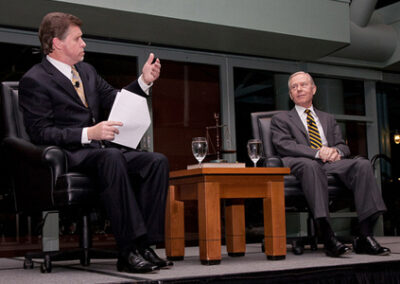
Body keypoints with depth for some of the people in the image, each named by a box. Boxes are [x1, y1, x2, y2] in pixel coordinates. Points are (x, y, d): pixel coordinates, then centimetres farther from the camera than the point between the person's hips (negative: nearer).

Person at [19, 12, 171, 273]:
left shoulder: (87, 71, 21)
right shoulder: (34, 81, -3)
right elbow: (40, 132, -12)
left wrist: (145, 81, 7)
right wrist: (88, 133, -21)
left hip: (101, 148, 8)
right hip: (68, 156, -7)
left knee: (157, 161, -17)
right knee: (111, 158, -39)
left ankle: (144, 245, -22)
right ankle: (128, 251, -38)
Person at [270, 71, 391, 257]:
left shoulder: (328, 119, 32)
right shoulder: (281, 119, 18)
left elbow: (343, 146, 21)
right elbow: (284, 145, -1)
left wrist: (336, 151, -6)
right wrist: (317, 152, -16)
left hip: (331, 164, 4)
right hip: (298, 165, -4)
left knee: (363, 164, -27)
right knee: (310, 165, -41)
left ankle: (365, 236, -32)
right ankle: (328, 238, -48)